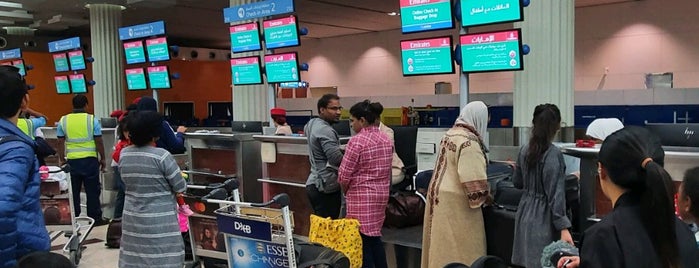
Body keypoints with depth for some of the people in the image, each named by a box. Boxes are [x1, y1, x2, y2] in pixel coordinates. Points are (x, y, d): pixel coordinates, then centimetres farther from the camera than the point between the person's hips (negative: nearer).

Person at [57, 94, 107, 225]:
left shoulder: (63, 120, 3)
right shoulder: (92, 120, -5)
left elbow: (60, 142, 5)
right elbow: (98, 142, -5)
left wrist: (61, 159, 14)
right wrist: (102, 158, 5)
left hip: (72, 160, 2)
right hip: (90, 159, -2)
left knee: (73, 191, 11)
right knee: (92, 191, 5)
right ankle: (95, 218, 9)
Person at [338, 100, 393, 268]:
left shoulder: (357, 141, -16)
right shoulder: (386, 139, 8)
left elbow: (344, 175, -14)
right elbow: (386, 170, 12)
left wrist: (346, 192, 4)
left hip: (362, 195, -8)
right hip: (382, 193, 8)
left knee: (363, 239, 2)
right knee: (374, 236, 18)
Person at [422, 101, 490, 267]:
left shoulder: (450, 134, 11)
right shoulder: (469, 141, -18)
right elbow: (473, 177, -23)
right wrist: (485, 195, -5)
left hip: (440, 195, 9)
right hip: (456, 202, -9)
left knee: (444, 246, 15)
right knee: (459, 248, 0)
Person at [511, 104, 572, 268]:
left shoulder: (525, 150, 4)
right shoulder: (553, 154, -16)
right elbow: (555, 193, -19)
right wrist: (563, 227, -17)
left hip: (525, 211, 7)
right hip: (543, 216, -7)